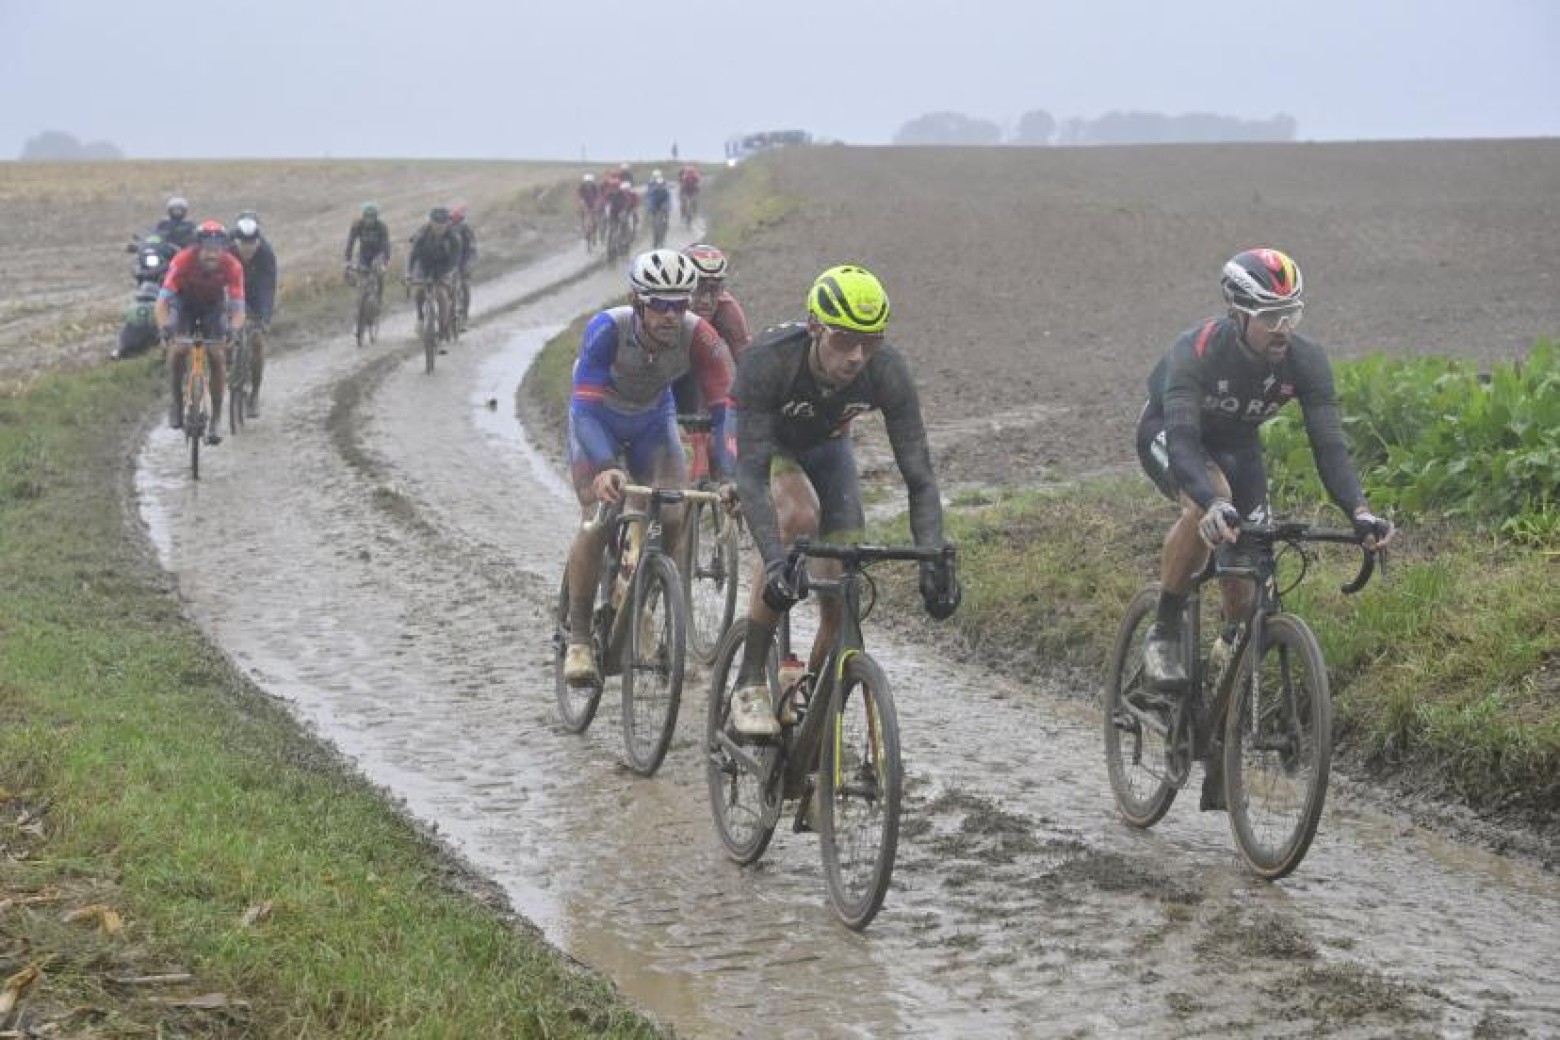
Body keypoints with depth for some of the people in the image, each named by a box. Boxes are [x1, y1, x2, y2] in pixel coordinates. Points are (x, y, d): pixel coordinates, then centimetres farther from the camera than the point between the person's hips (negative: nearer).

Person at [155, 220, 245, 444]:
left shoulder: (232, 266, -31)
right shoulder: (183, 260, -35)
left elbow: (238, 308, -31)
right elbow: (163, 301, -36)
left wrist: (233, 330, -51)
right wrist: (165, 328, -54)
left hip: (213, 306, 1)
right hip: (184, 304, -1)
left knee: (217, 357, -14)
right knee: (178, 351, -23)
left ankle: (216, 419, -3)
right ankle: (177, 404, -1)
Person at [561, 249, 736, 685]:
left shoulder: (699, 337, -30)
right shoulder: (607, 329, -36)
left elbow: (724, 406, -32)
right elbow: (585, 405, -42)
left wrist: (728, 474, -47)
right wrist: (605, 468, -57)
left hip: (652, 418, 3)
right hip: (598, 417, -3)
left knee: (673, 519, -15)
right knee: (598, 522, -19)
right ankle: (578, 639, -8)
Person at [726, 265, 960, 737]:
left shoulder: (888, 371, -32)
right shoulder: (769, 359, -40)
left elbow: (919, 475, -28)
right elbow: (750, 471, -43)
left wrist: (934, 561, -41)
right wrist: (774, 560, -55)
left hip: (826, 449, 3)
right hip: (767, 444, -3)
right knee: (800, 516, -35)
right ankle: (750, 685, -26)